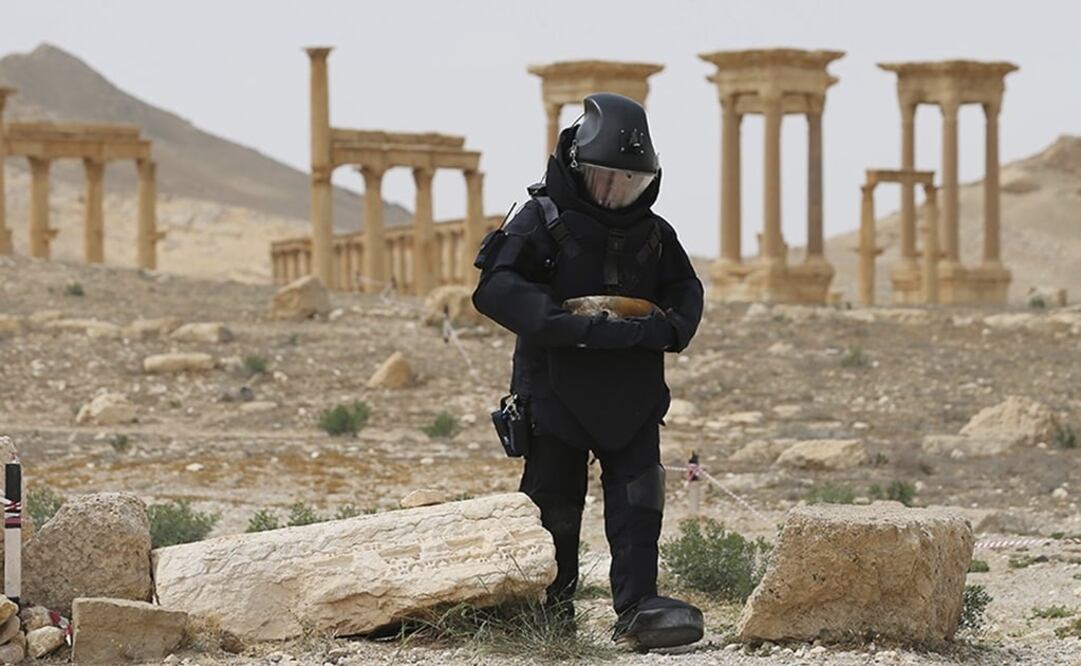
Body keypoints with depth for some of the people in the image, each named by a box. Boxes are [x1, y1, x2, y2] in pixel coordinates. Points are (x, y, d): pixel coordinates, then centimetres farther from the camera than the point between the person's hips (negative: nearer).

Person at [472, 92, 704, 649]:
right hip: (558, 392, -3)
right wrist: (572, 326, -28)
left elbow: (686, 290, 15)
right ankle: (550, 608, 21)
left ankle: (636, 606, -3)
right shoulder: (543, 220, -7)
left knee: (638, 502, -4)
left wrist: (666, 327, -10)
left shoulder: (652, 232, 8)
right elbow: (496, 288, -17)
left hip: (633, 397, 4)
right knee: (554, 506, 5)